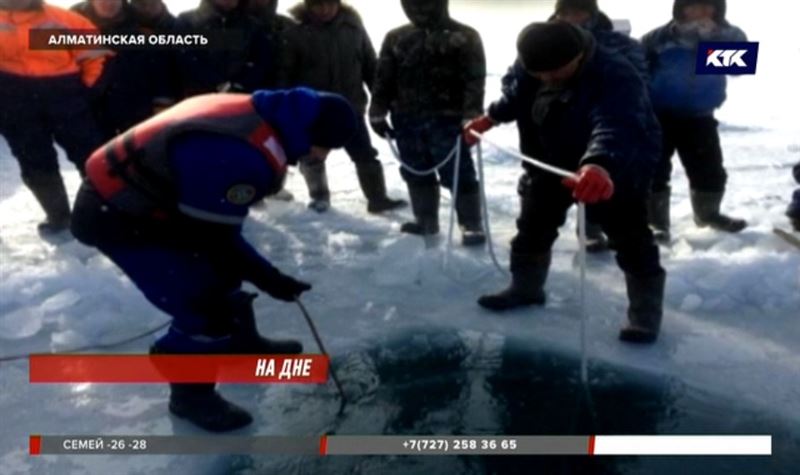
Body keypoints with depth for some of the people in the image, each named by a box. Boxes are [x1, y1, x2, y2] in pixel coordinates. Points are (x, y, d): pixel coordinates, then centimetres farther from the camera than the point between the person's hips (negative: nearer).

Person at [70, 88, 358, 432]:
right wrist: (269, 280, -10)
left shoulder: (255, 116, -2)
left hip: (137, 195, 10)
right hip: (116, 215, -10)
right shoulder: (243, 157, -33)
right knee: (205, 305, -8)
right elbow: (216, 236, -22)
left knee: (222, 271, 20)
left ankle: (242, 343, 43)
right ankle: (191, 394, 15)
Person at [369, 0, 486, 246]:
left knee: (458, 175, -4)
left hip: (447, 120, -4)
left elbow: (474, 79, -8)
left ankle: (472, 225, 7)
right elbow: (384, 79, 13)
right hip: (407, 119, 5)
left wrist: (472, 116, -19)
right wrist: (377, 113, 6)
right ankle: (425, 220, 28)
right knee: (416, 173, 13)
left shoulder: (465, 37, -1)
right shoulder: (396, 38, 11)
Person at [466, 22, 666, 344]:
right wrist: (490, 117, 2)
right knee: (534, 224, 15)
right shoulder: (543, 69, -14)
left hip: (621, 169, -6)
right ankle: (525, 287, 36)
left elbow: (615, 127, -57)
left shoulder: (615, 76, -38)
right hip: (556, 162, 6)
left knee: (631, 241, -3)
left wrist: (600, 165, -76)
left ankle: (645, 315, 14)